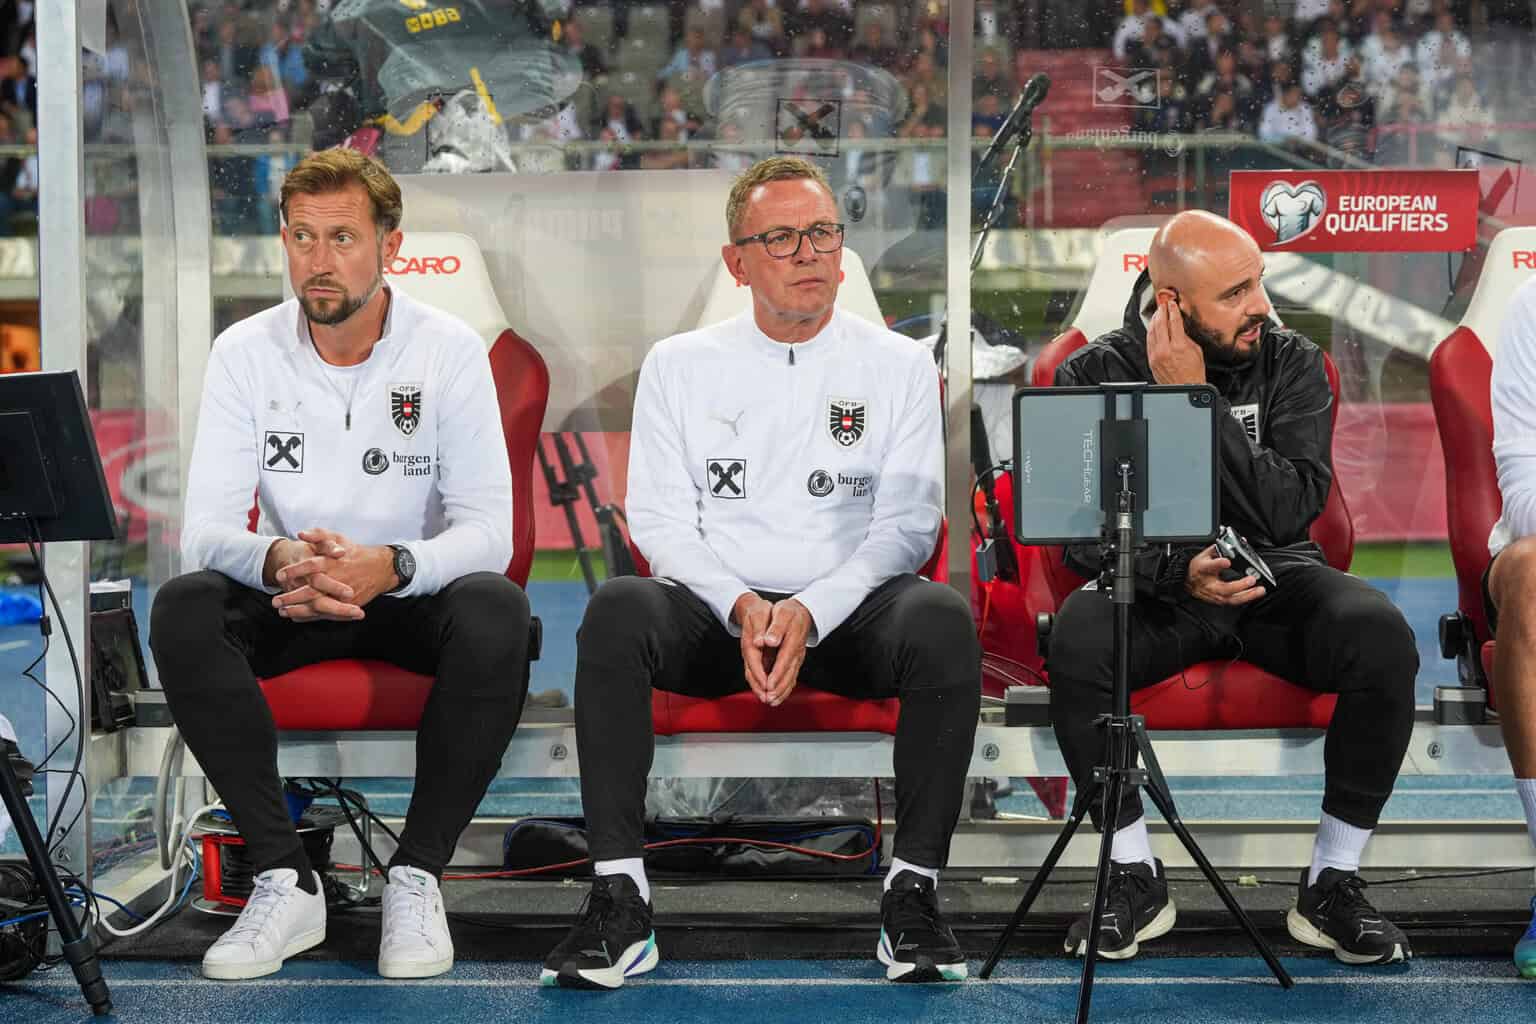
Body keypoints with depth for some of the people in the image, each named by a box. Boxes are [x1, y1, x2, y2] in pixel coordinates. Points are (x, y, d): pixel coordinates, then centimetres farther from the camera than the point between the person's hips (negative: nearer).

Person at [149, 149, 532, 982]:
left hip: (416, 593, -1)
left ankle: (417, 876, -21)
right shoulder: (245, 352, -6)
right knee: (182, 610, -29)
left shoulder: (449, 350, -10)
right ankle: (285, 881, -23)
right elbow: (205, 530, -14)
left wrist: (391, 566, -39)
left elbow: (488, 529, -17)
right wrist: (277, 561, -39)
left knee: (497, 613, -35)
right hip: (289, 600, 2)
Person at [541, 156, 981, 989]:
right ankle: (620, 897, -30)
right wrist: (740, 607, -14)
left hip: (847, 611, 0)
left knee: (943, 619, -34)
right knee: (617, 610, -32)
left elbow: (907, 524, 1)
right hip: (714, 610, 1)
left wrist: (810, 612, -16)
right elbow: (659, 519, 5)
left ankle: (913, 889, -26)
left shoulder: (899, 366, 9)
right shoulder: (679, 365, 12)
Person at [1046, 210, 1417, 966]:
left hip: (1275, 578, 1)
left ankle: (1333, 883, -15)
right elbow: (1082, 535, -9)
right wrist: (1178, 572, -27)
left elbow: (1292, 508, -16)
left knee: (1383, 636, -31)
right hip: (1154, 587, -1)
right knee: (1076, 639, -35)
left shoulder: (1292, 362, -3)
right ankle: (1135, 876, -15)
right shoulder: (1095, 375, -5)